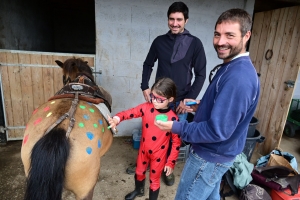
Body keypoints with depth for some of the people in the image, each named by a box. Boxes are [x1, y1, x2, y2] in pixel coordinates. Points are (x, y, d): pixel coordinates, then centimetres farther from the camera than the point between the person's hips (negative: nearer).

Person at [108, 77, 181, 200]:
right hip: (143, 150, 4)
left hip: (159, 154, -4)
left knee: (154, 180, 17)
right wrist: (116, 119, -39)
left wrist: (171, 162, -12)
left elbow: (176, 142, -15)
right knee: (139, 172, 28)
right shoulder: (146, 107, -16)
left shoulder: (172, 118, -23)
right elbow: (129, 113, -18)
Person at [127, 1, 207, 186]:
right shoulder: (160, 41, 2)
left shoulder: (195, 43, -5)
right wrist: (145, 87, 0)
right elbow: (148, 65, 12)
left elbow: (201, 75, -4)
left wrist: (188, 99, -10)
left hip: (179, 101, -2)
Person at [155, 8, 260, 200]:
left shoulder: (238, 77, -29)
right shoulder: (233, 66, 5)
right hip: (216, 152, 10)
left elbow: (218, 130, -30)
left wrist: (176, 127, -22)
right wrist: (201, 106, 5)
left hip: (211, 156, -9)